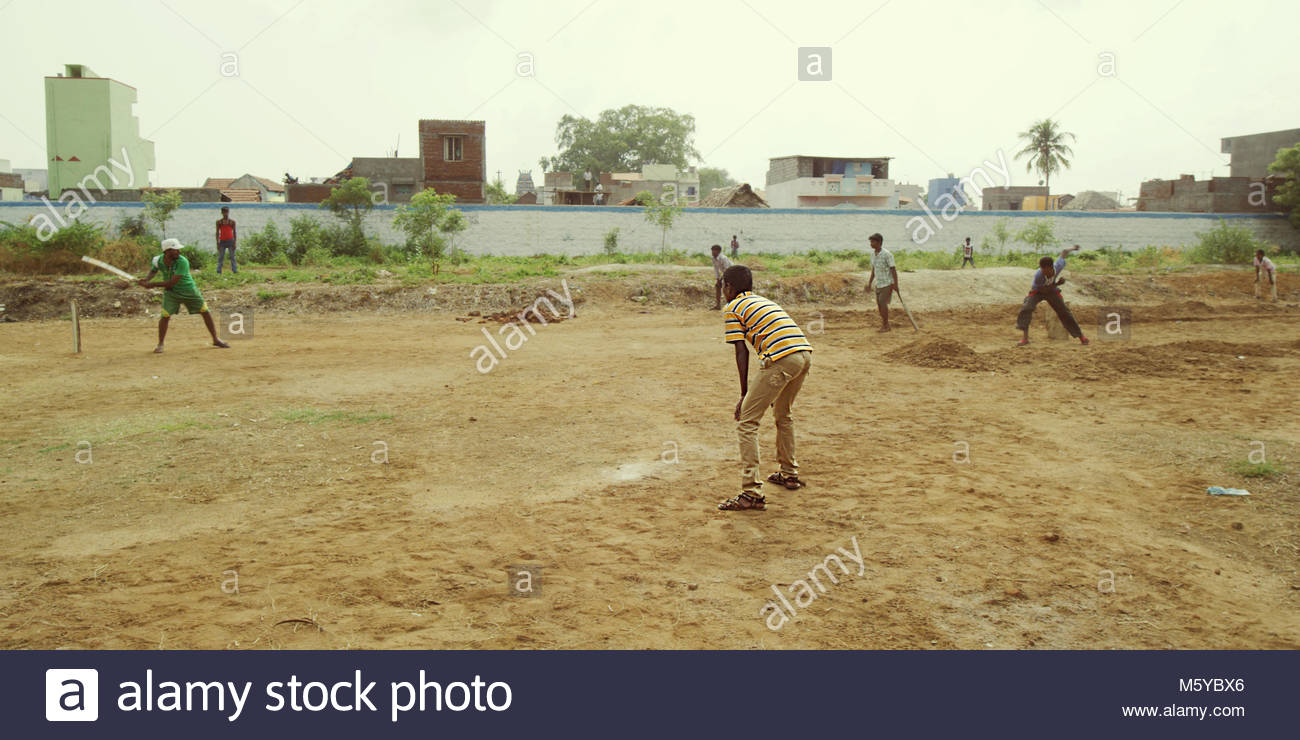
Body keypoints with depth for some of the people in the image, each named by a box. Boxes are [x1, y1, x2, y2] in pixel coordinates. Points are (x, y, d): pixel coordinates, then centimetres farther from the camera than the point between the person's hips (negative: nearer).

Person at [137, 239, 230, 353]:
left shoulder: (182, 262, -28)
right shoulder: (158, 260, -14)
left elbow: (172, 282, -31)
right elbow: (153, 271, 10)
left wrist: (153, 285, -31)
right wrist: (146, 279, -12)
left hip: (189, 291, -2)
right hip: (171, 292, 2)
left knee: (205, 312, 0)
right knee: (165, 316, -10)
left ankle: (215, 340, 15)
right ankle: (160, 344, 7)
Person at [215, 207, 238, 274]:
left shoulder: (232, 221, 2)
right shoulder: (219, 222, 3)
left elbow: (234, 232, 4)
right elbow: (217, 233, 4)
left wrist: (234, 243, -2)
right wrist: (217, 243, -1)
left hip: (230, 241, 0)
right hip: (222, 241, 1)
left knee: (232, 257, 0)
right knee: (220, 257, 1)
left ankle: (235, 271, 1)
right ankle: (218, 272, 2)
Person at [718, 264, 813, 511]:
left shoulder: (733, 308, 8)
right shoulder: (763, 301, 30)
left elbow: (742, 354, 2)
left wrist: (744, 395, 6)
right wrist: (771, 389, 39)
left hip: (782, 359, -8)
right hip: (805, 353, 8)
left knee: (747, 422, -3)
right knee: (783, 414, 30)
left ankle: (752, 493, -10)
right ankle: (789, 474, 41)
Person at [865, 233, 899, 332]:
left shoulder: (887, 254, -16)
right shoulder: (873, 254, 6)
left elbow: (893, 270, -14)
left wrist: (895, 284, -17)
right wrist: (869, 283, 16)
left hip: (887, 283, -7)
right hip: (878, 284, 7)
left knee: (883, 303, -13)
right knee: (879, 305, 7)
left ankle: (886, 325, -1)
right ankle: (885, 324, 19)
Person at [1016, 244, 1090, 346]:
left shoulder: (1058, 266, -31)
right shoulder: (1038, 276, -38)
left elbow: (1063, 253, -8)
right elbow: (1043, 290, -23)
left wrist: (1072, 248, 14)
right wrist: (1057, 283, -35)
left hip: (1052, 291, 3)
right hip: (1038, 291, -2)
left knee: (1064, 312, 1)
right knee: (1026, 308, -26)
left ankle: (1081, 336, 16)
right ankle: (1025, 338, -24)